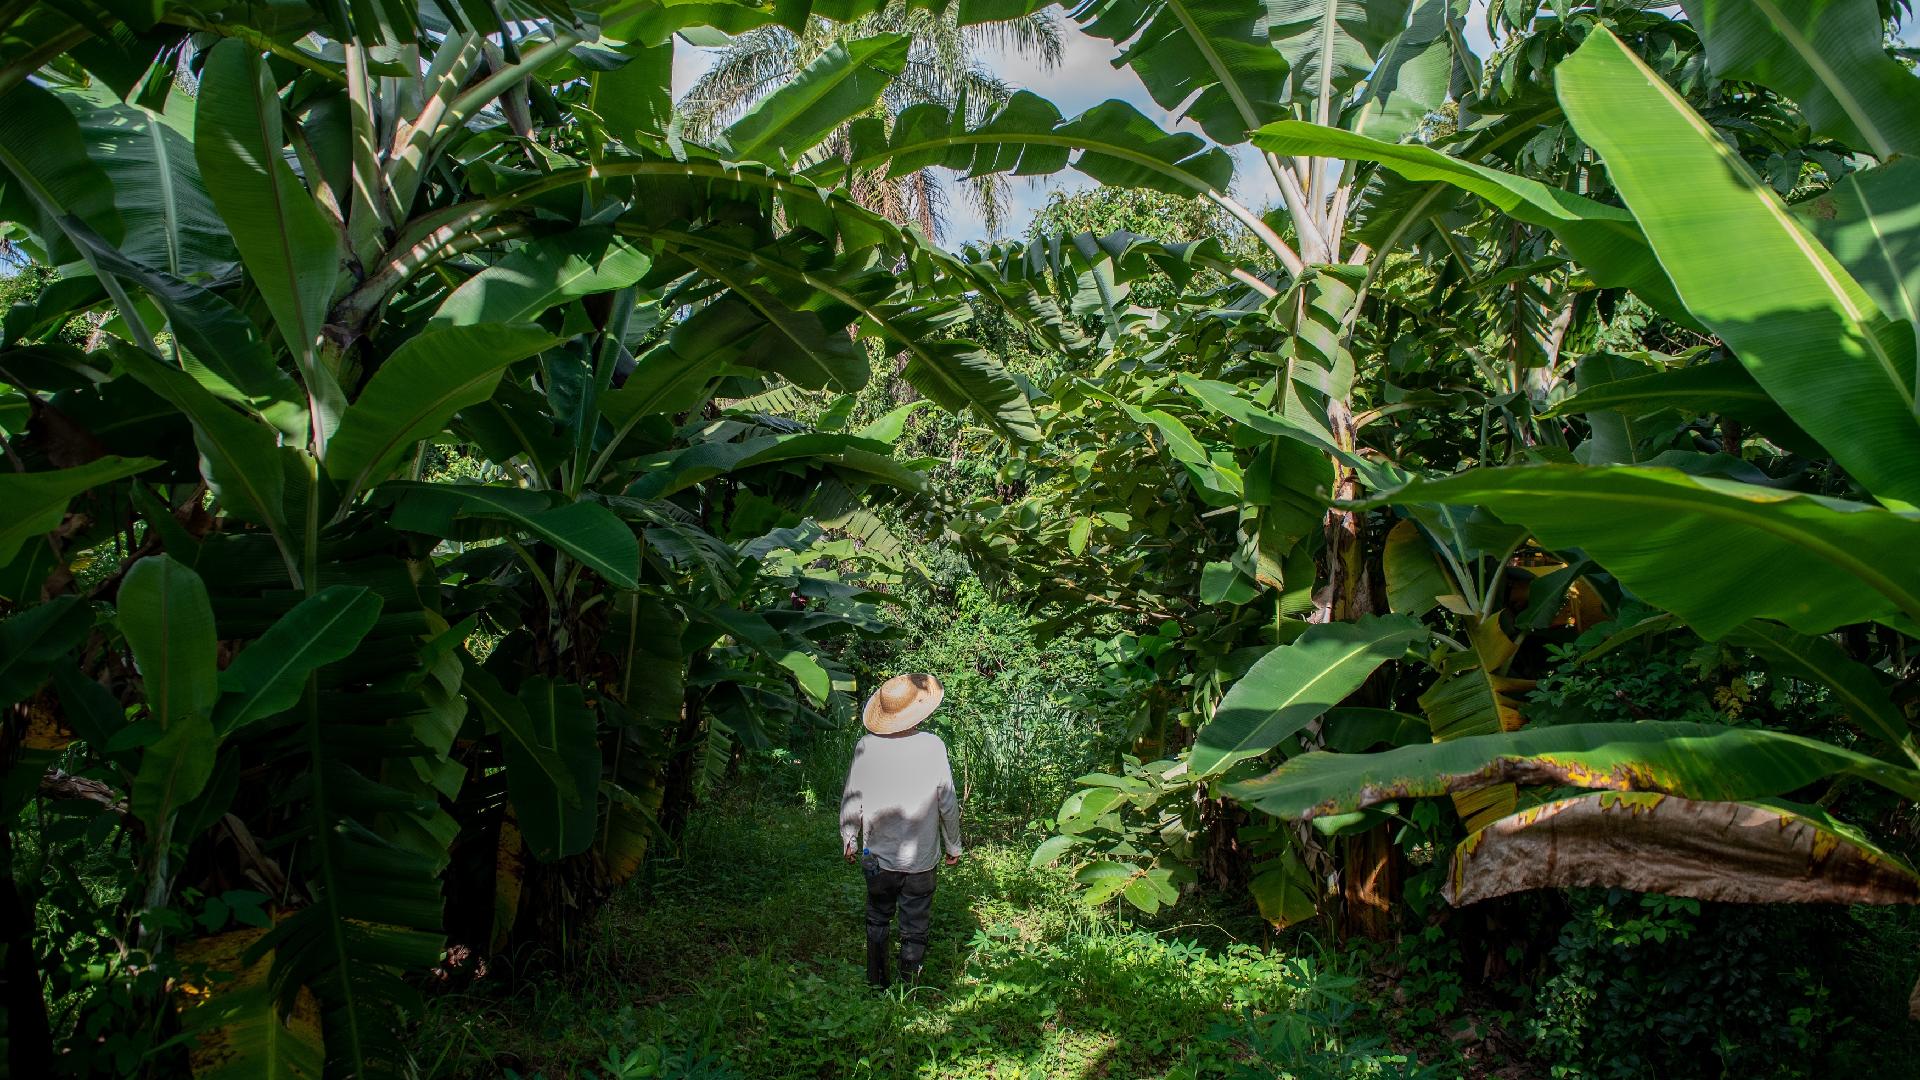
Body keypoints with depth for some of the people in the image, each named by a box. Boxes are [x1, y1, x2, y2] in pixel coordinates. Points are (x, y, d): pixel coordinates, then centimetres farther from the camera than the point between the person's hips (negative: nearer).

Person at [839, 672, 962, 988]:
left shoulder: (867, 745, -13)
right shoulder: (934, 747, -16)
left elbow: (851, 799, -4)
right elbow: (948, 804, -9)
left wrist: (849, 839, 13)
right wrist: (953, 846, 6)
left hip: (877, 856, 2)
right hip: (921, 859, -2)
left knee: (877, 921, 22)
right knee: (915, 930, 12)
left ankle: (876, 984, 32)